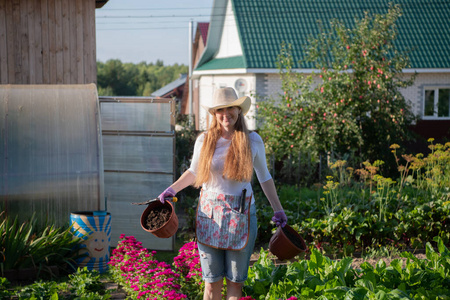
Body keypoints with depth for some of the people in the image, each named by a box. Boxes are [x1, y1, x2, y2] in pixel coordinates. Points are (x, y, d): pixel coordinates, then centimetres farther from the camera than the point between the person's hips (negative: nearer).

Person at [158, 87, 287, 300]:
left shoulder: (252, 141, 0)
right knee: (212, 282, 3)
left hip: (240, 216, 0)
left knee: (235, 282, 5)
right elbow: (194, 172, 17)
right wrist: (172, 189, 4)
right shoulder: (204, 141, 0)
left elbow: (264, 177, 12)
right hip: (209, 214, 0)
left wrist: (278, 210, 11)